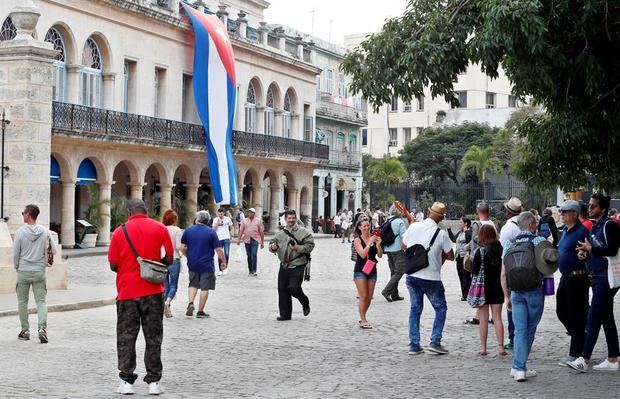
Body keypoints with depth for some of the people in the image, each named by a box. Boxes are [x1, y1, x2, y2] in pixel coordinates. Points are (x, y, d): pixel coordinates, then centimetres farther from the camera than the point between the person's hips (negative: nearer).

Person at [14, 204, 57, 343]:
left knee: (22, 301, 12)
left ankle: (25, 331, 16)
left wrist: (17, 268, 12)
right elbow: (54, 250, 1)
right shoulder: (45, 232, -4)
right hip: (40, 272, 2)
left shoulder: (20, 232, -9)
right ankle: (42, 328, -11)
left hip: (23, 272, -1)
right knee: (41, 301, 5)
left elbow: (15, 254, -4)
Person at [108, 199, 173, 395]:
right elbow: (169, 259, 0)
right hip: (153, 291, 0)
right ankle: (153, 381, 8)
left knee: (126, 337, 8)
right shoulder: (160, 228, -1)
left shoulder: (119, 232, -1)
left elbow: (113, 265, 0)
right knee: (153, 337, 8)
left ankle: (127, 381, 6)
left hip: (127, 291, 0)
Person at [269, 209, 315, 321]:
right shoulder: (280, 233, 12)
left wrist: (298, 248, -19)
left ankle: (305, 303, 15)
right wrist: (273, 247, -7)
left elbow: (310, 246, -7)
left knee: (294, 287, -16)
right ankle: (285, 314, 15)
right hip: (284, 265, 5)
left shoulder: (304, 232, -3)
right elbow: (272, 242, 16)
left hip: (298, 266, -5)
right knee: (282, 289, 4)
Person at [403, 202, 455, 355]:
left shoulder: (413, 227, -3)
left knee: (415, 309, 14)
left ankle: (414, 345, 11)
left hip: (412, 276, 4)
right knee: (440, 309, 12)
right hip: (431, 278, -4)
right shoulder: (441, 234, -13)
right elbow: (451, 256, -4)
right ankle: (435, 342, 3)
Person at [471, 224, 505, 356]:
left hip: (483, 288, -3)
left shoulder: (480, 251, -13)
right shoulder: (500, 249, -1)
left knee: (483, 319, 4)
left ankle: (483, 348, 5)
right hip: (498, 288, 3)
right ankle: (500, 347, 3)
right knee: (497, 318, 8)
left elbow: (475, 272, -12)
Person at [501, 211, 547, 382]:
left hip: (516, 292, 3)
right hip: (535, 291, -2)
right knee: (530, 329, 10)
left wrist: (507, 296, 12)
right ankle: (518, 366, 16)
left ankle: (519, 368, -5)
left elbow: (503, 274, 4)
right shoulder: (539, 241, -5)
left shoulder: (509, 244, 5)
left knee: (520, 329, 4)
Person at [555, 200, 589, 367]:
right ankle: (581, 339, 32)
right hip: (565, 277, 10)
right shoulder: (565, 232, 14)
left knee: (576, 315, -2)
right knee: (561, 311, 17)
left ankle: (575, 354, 4)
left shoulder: (582, 231, -16)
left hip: (577, 277, -10)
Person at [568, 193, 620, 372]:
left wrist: (591, 248, -16)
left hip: (605, 277, -10)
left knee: (593, 318, -11)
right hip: (597, 277, 10)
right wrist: (584, 252, 5)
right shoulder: (595, 226, 16)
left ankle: (584, 359, -11)